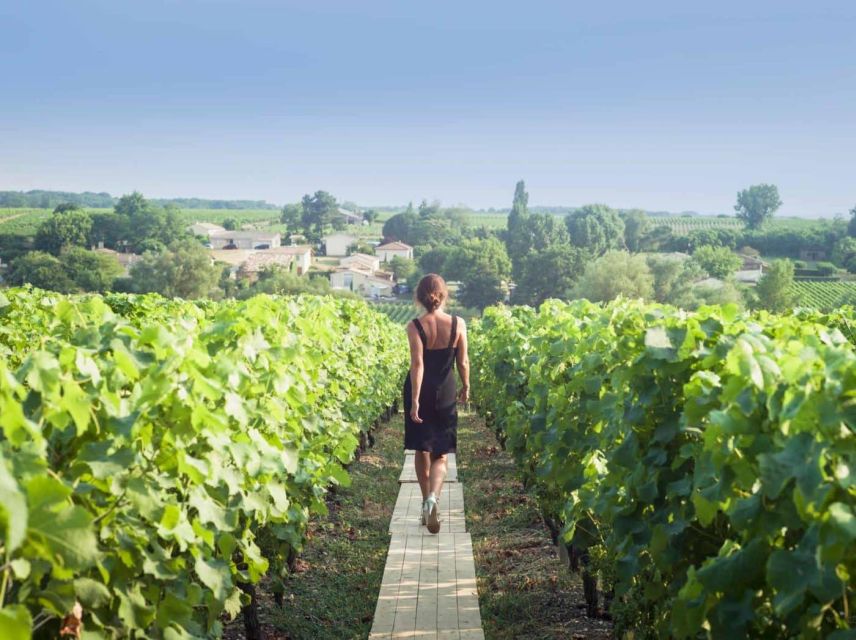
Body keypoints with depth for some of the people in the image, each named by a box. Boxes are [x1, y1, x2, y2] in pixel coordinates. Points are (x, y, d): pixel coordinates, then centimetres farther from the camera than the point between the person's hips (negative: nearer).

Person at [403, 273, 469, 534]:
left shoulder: (415, 326, -13)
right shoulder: (458, 324, -8)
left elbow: (417, 364, -19)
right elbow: (463, 362, -2)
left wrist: (415, 400, -20)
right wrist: (466, 387, 15)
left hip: (420, 392, -1)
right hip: (445, 393, 1)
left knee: (421, 450, 15)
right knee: (440, 455, 5)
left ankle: (427, 503, 24)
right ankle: (433, 498, -21)